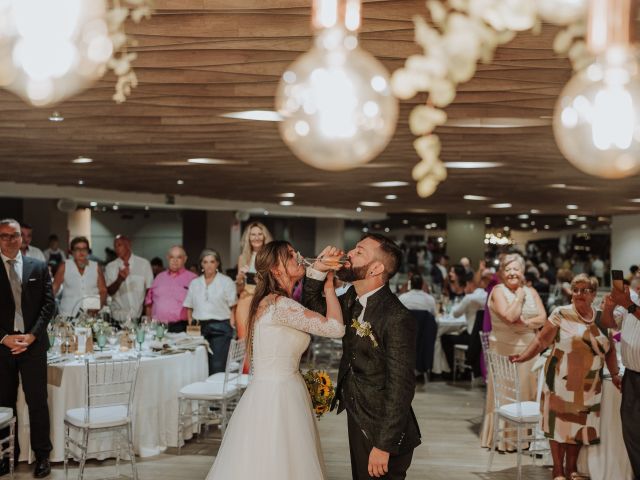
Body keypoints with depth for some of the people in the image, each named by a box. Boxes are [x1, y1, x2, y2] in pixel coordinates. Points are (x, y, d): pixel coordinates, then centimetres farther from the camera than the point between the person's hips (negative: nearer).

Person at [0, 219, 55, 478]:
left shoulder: (39, 267, 6)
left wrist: (32, 335, -8)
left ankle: (42, 455, 10)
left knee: (37, 401, 2)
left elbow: (49, 304, 3)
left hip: (33, 343, 0)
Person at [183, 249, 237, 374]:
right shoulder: (195, 283, 14)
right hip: (200, 328, 4)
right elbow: (189, 307, 16)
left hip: (220, 328, -3)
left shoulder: (226, 282, 3)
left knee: (218, 367, -10)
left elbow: (233, 307, -1)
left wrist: (232, 327, -10)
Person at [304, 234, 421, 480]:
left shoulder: (397, 318, -25)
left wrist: (384, 446, -21)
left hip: (381, 430, -8)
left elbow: (401, 387, -23)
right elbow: (314, 309, 15)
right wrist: (317, 270, -2)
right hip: (357, 420, 8)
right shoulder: (352, 299, 0)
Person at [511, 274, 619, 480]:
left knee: (580, 426, 10)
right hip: (561, 382, -4)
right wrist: (523, 356, -19)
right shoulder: (561, 314, -5)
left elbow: (610, 349, 15)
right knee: (560, 424, 3)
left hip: (589, 386, 4)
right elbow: (541, 340, -7)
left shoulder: (601, 318, 7)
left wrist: (615, 374, 8)